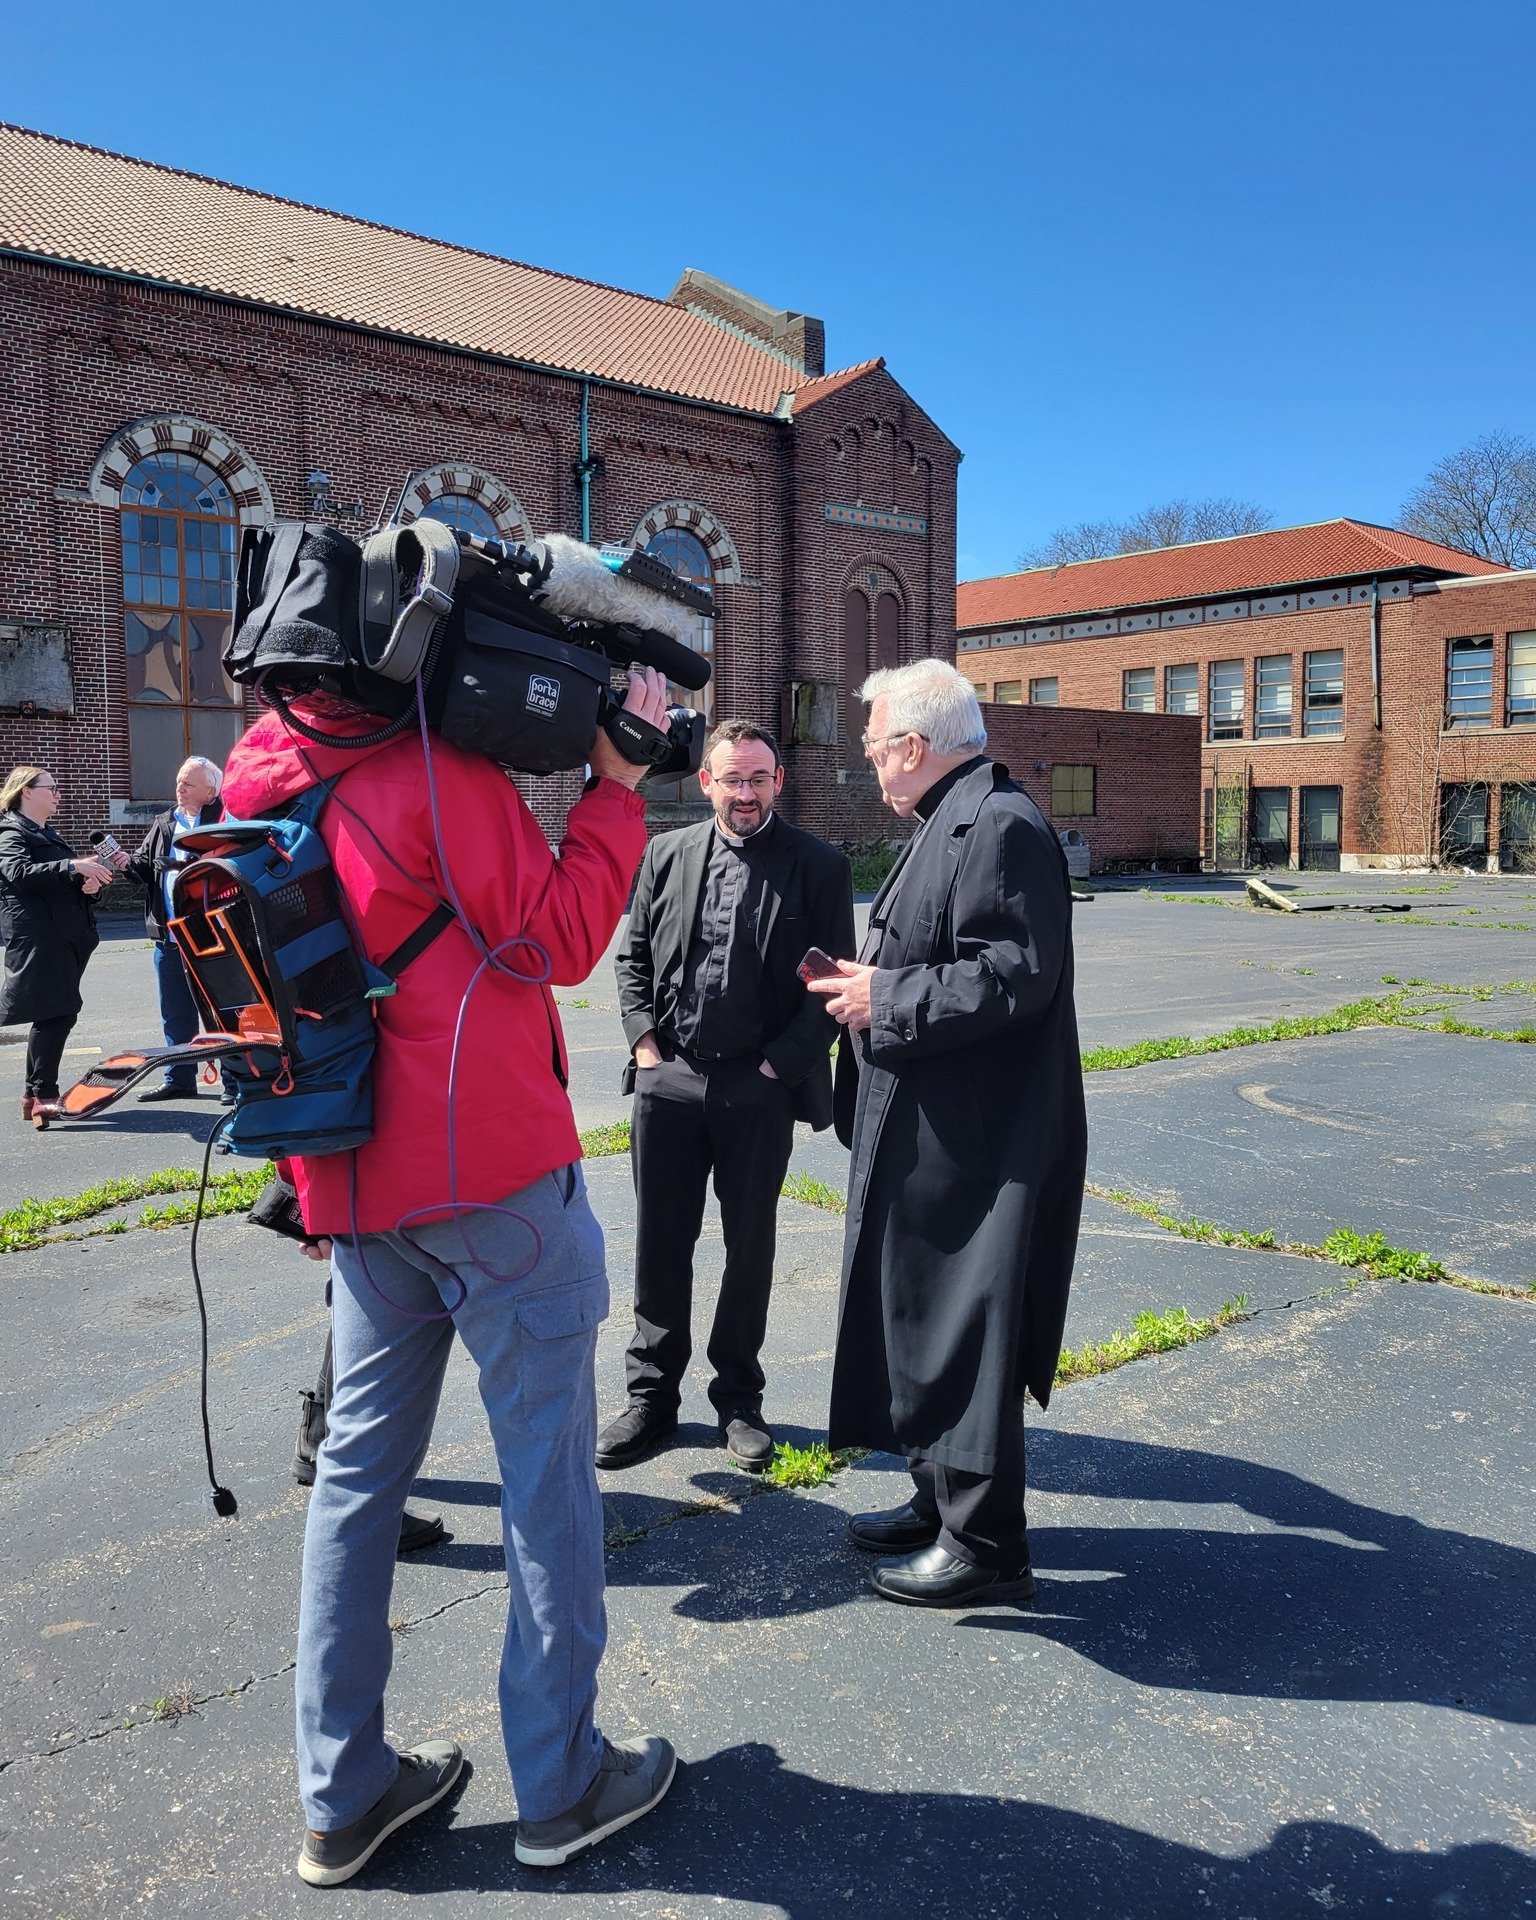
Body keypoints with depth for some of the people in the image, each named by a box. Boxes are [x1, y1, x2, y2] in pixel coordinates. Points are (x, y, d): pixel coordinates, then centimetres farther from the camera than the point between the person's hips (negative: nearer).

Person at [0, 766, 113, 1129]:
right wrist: (75, 866, -30)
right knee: (56, 1013, -15)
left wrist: (91, 880, 7)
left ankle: (35, 1096, 16)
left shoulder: (51, 835, 25)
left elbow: (67, 879, 31)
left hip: (67, 935, 9)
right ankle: (43, 1096, -14)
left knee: (55, 1016, 9)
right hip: (38, 936, -9)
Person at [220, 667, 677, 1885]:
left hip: (354, 1181, 8)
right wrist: (616, 780, -6)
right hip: (494, 1170, -7)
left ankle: (344, 1794, 26)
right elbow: (559, 940, -11)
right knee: (547, 1463, 5)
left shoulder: (261, 776, 9)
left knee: (361, 1465, 14)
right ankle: (562, 1784, 19)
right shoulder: (440, 768, -14)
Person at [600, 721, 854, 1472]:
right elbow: (632, 958, 11)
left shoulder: (818, 865, -3)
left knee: (750, 1247, 10)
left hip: (759, 1088, -2)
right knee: (660, 1245, 9)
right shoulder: (666, 855, 6)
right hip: (668, 1080, 2)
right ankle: (651, 1396, 25)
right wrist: (645, 1043, 0)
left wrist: (781, 1063, -8)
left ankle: (738, 1398, 26)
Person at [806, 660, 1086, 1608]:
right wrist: (869, 980, 8)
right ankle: (943, 1502, 34)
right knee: (920, 1319, 19)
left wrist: (885, 999, -19)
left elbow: (1016, 975, -26)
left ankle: (985, 1545, 16)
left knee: (960, 1334, 0)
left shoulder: (1002, 827, -17)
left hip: (972, 1146, -11)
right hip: (928, 1135, 11)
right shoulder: (951, 823, 16)